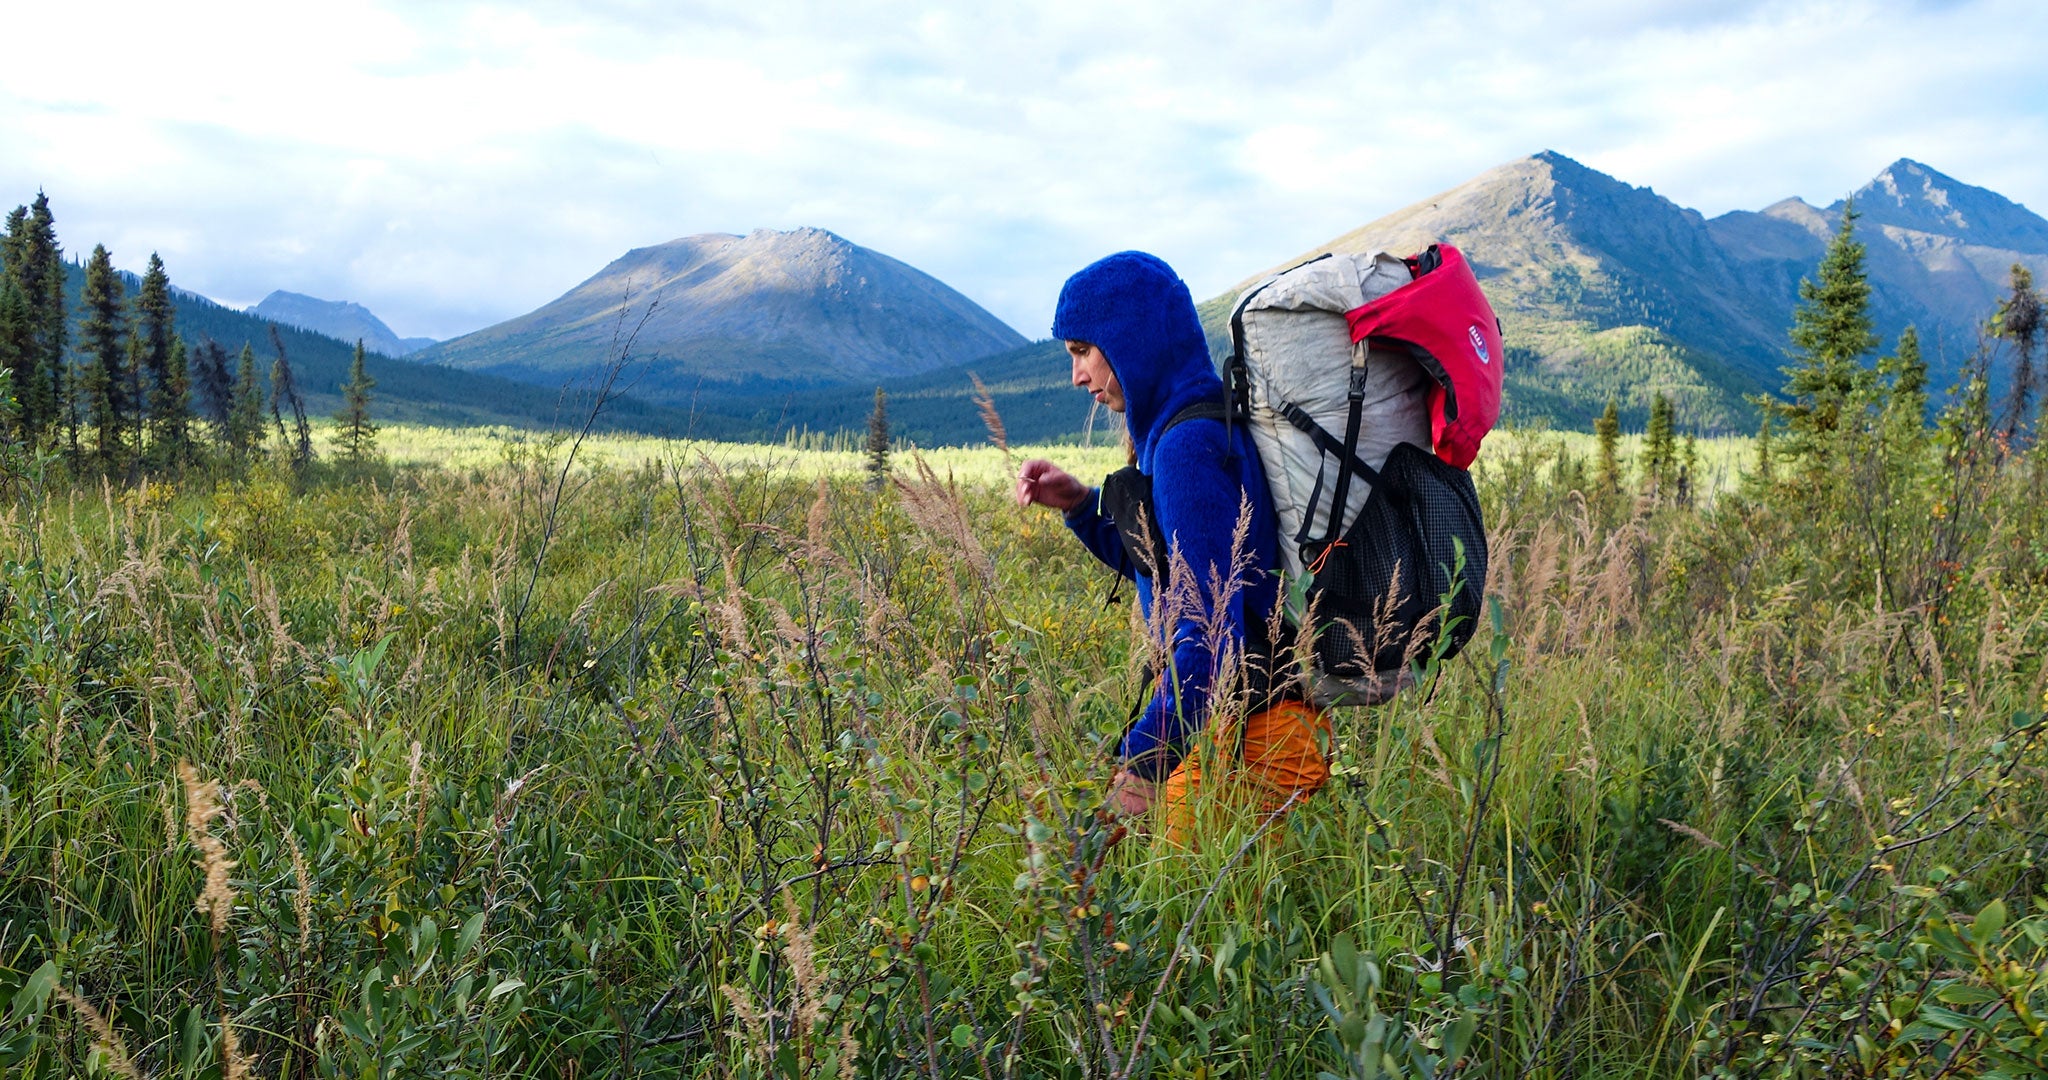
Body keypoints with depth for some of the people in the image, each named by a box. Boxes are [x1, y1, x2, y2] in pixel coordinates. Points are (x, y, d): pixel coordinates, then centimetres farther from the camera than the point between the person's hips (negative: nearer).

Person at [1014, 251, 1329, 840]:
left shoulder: (1190, 446, -19)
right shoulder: (1193, 430, 12)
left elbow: (1211, 629, -24)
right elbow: (1162, 564, 25)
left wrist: (1144, 757, -18)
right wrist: (1082, 504, 11)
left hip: (1247, 744, -10)